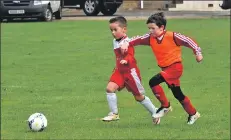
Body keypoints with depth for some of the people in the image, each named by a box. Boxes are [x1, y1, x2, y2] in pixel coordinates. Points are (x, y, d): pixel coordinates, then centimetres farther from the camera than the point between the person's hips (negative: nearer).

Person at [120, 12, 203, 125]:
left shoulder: (172, 36, -15)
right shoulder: (151, 38, 2)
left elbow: (188, 41, -10)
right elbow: (138, 40, -2)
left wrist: (198, 53, -11)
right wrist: (127, 44, -19)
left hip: (175, 67, -7)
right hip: (165, 68, 8)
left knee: (153, 82, -21)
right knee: (178, 94, 14)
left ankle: (165, 106, -7)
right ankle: (193, 114, 29)